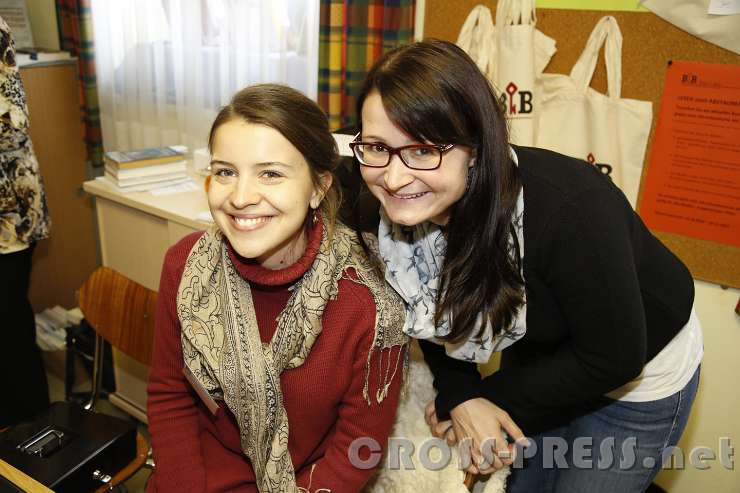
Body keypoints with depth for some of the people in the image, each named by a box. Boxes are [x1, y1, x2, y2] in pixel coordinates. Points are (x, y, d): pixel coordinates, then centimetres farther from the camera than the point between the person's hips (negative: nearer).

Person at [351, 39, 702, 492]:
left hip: (637, 374, -4)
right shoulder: (397, 210, -22)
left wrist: (492, 400, -19)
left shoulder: (569, 208, -40)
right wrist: (460, 398, -18)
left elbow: (614, 356, -26)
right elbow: (434, 315, -4)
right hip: (540, 358, 5)